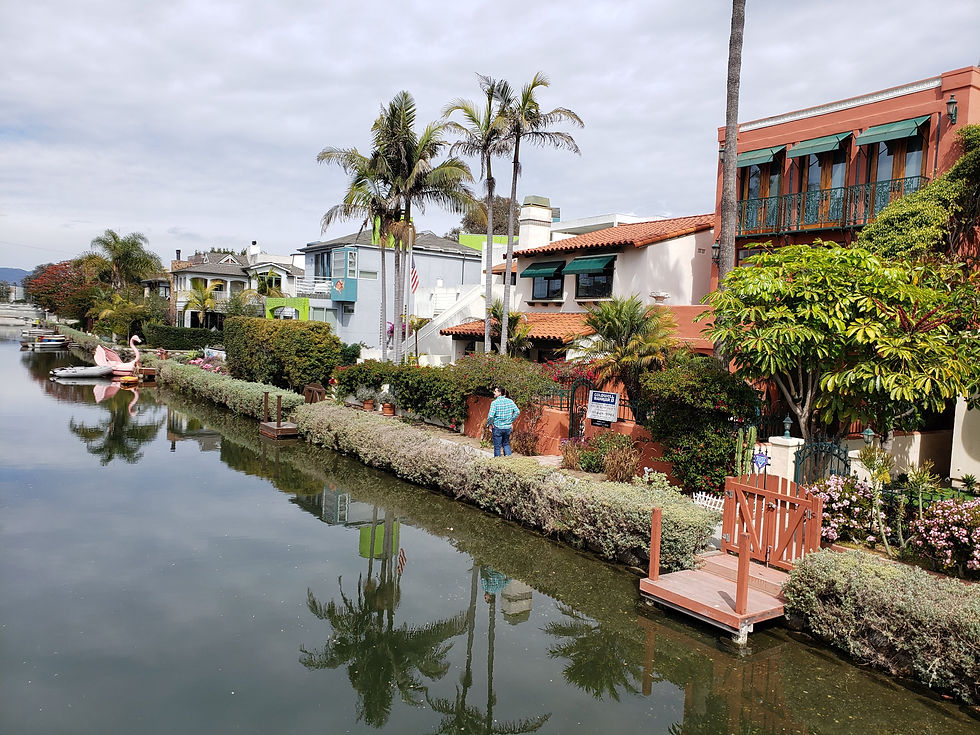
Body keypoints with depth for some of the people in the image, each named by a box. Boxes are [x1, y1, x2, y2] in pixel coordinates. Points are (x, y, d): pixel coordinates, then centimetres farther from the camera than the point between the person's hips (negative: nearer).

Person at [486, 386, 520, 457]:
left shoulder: (495, 403, -14)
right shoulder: (510, 401, 0)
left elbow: (491, 415, -21)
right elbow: (517, 412, 2)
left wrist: (489, 424, -5)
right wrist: (511, 421, 12)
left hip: (497, 427, -4)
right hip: (508, 427, 4)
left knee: (497, 446, 8)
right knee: (506, 444, 22)